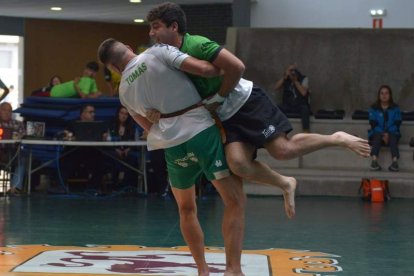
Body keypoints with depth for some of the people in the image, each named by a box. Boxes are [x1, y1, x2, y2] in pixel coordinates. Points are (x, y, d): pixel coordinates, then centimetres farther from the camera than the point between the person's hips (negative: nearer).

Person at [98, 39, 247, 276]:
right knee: (235, 202, 4)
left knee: (186, 209, 26)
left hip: (173, 145, 4)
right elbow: (204, 69, -10)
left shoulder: (125, 91, 14)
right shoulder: (158, 52, 0)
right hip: (202, 131, -3)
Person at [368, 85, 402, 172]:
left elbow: (397, 124, 1)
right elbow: (373, 124, -1)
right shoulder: (374, 108, 7)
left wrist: (387, 134, -16)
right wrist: (383, 134, -16)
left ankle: (395, 161, -57)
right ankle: (374, 161, -56)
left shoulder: (395, 108, 8)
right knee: (377, 136, -35)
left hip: (391, 133, 0)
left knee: (393, 138, -34)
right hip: (377, 132, 0)